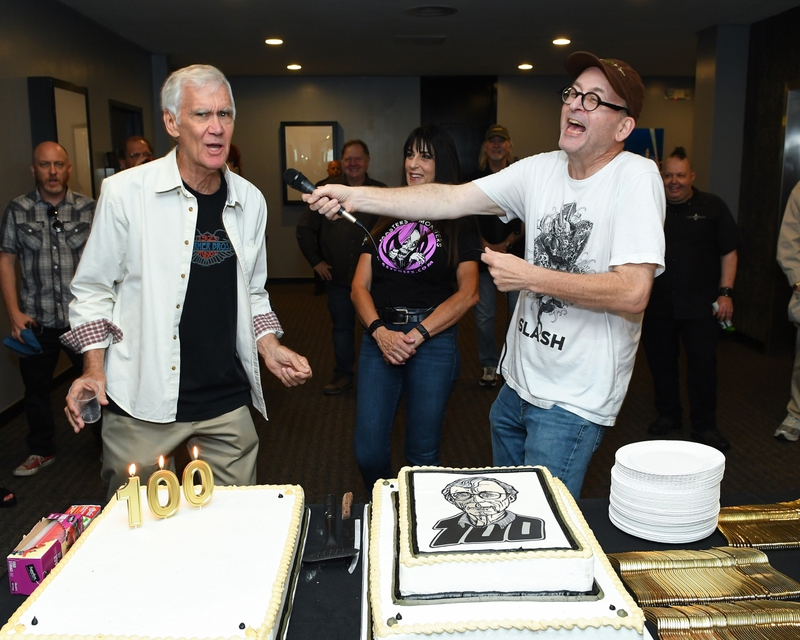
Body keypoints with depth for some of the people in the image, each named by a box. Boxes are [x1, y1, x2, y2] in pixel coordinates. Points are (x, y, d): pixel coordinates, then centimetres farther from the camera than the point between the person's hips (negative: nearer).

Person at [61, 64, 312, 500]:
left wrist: (270, 349, 4)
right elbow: (93, 290, 1)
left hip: (228, 405, 4)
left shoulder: (250, 201, 6)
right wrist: (94, 371, -7)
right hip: (141, 404, -3)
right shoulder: (125, 193, -7)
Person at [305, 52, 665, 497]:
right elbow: (453, 200, -3)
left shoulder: (636, 177, -15)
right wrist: (355, 196, -11)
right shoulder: (541, 170, 3)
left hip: (574, 403, -7)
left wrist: (530, 277, -21)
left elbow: (633, 293, -24)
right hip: (518, 383, 7)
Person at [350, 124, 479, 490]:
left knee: (422, 454, 8)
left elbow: (467, 294, -6)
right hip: (379, 337, 3)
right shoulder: (385, 219, 14)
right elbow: (360, 286, 7)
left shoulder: (458, 225, 4)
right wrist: (379, 332, -10)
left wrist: (417, 334, -14)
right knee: (368, 452, 2)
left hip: (434, 340, -3)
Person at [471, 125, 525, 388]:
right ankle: (489, 364, 16)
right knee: (484, 314, 2)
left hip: (516, 255, -1)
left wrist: (506, 244, -8)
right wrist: (485, 245, -6)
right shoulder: (475, 179, 7)